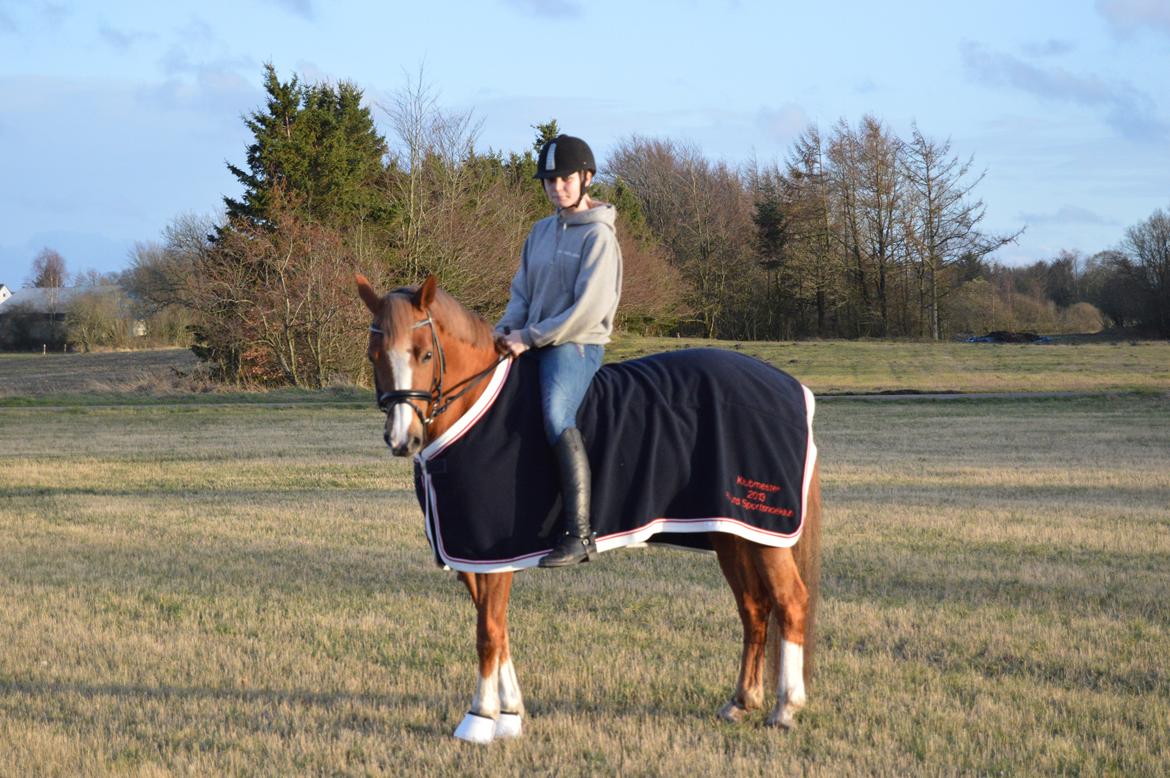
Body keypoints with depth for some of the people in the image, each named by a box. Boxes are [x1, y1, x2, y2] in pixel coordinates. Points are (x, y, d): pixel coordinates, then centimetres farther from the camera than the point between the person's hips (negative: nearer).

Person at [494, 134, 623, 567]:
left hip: (577, 346, -9)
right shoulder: (541, 232, 16)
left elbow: (589, 309, -16)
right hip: (535, 347, 9)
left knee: (556, 419, -31)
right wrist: (507, 330, -1)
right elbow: (523, 292, 20)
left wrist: (531, 336, -16)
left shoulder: (598, 235, -8)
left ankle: (580, 533, -37)